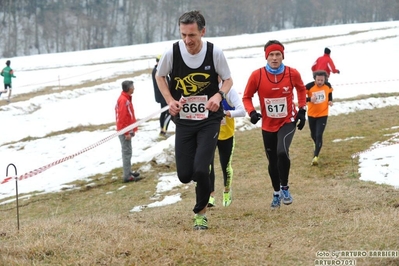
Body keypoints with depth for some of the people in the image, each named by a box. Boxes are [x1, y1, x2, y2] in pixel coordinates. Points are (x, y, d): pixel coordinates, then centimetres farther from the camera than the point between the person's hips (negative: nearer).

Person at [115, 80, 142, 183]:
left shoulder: (126, 98, 13)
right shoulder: (123, 100, -19)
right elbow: (122, 118, -22)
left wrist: (131, 130, 22)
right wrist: (127, 132, -20)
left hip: (127, 130, 10)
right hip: (125, 131, -10)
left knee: (127, 151, 16)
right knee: (127, 152, -8)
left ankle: (128, 172, 25)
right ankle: (127, 176, -7)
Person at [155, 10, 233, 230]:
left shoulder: (215, 52, -14)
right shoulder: (172, 52, -12)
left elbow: (228, 80, 1)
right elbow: (160, 76, 7)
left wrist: (219, 95, -20)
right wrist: (170, 100, -7)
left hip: (209, 120, -2)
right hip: (183, 120, 2)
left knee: (200, 170, -16)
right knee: (184, 176, 0)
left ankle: (201, 212, 11)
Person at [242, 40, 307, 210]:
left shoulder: (292, 74, -11)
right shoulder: (257, 75, -13)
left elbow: (301, 89, 11)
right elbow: (247, 97, -1)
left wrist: (302, 110, 4)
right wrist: (251, 112, -19)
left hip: (288, 121, -2)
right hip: (268, 125, 2)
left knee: (282, 151, -27)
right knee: (272, 162, 11)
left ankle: (284, 187, -5)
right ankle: (277, 193, 36)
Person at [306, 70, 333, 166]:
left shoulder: (328, 85, -11)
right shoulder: (309, 86, -21)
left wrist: (330, 101, -5)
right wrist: (309, 99, -34)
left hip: (323, 115, -1)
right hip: (311, 114, 1)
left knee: (319, 135, -15)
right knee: (313, 135, 20)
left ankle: (315, 156, -14)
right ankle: (317, 147, 52)